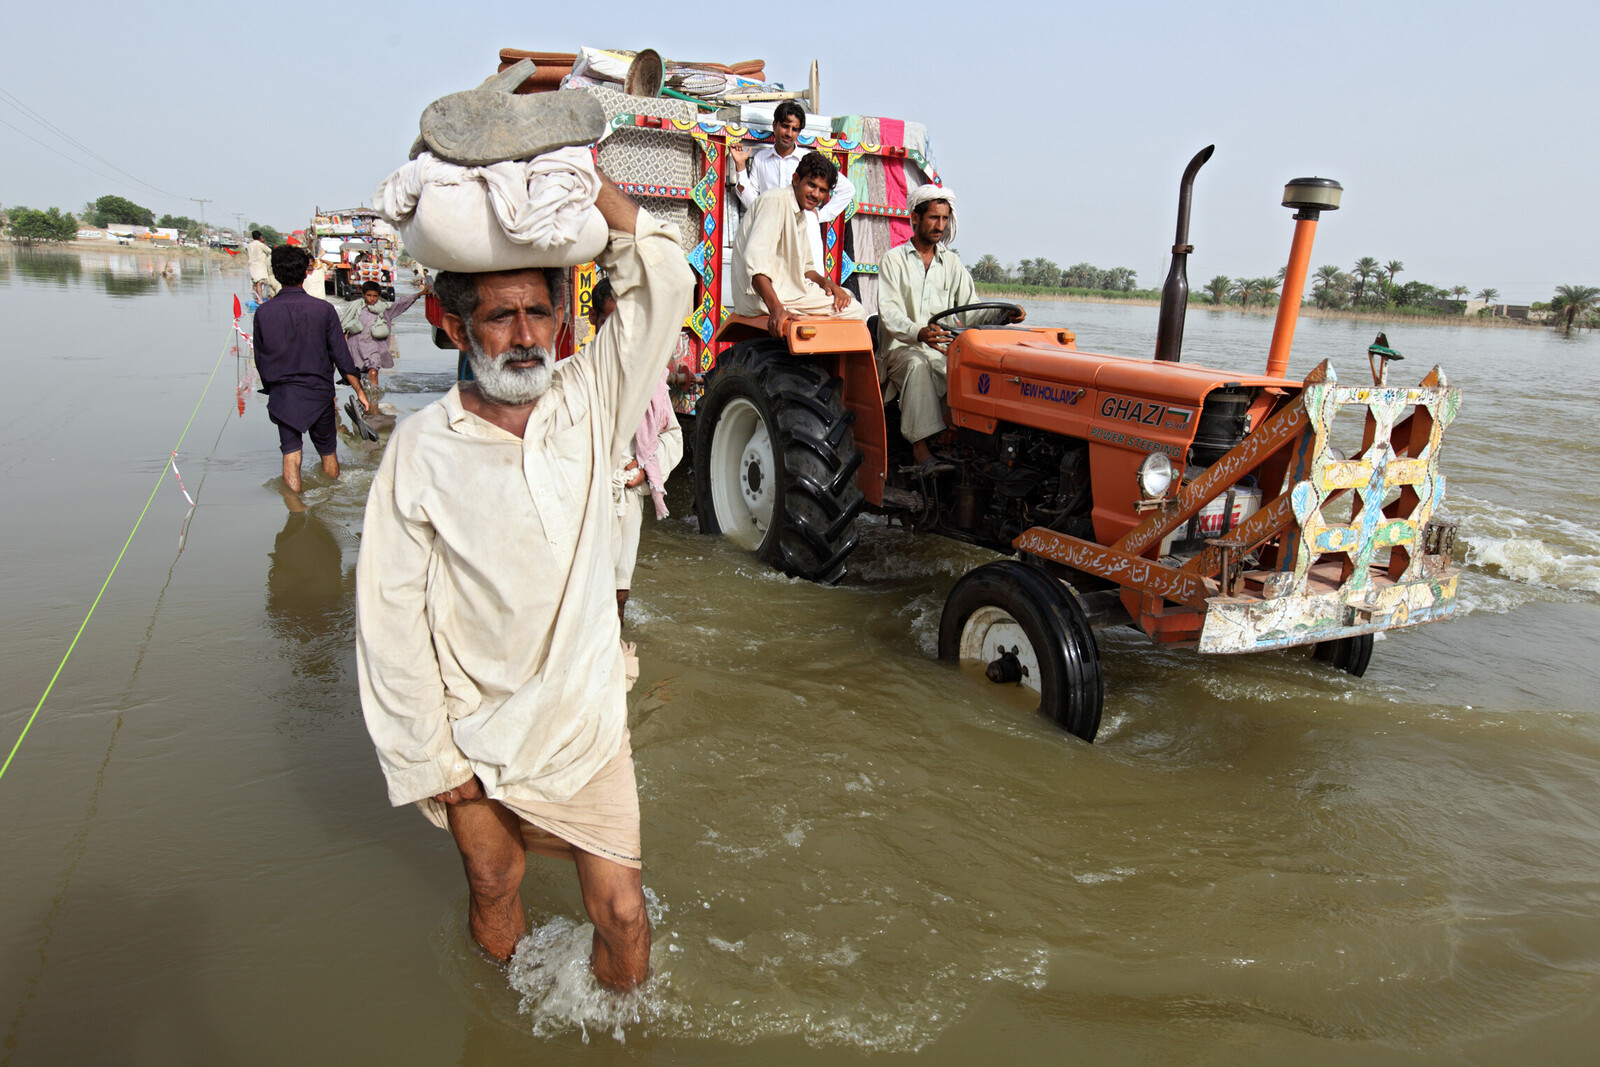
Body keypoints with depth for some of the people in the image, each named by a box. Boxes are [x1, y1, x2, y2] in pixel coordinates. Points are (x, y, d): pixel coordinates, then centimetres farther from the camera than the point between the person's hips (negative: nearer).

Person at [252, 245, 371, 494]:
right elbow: (341, 356, -7)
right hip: (318, 391, -1)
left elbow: (260, 360, 4)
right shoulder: (323, 309, -9)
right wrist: (360, 391, 0)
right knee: (328, 452, 13)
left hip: (282, 396, 1)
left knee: (291, 454, 3)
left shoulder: (263, 312, -4)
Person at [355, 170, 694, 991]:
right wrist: (430, 760, -7)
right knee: (493, 893, 20)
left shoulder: (589, 404, -6)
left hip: (586, 720, 1)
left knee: (621, 912, 5)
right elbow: (391, 617, -9)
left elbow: (661, 277, -12)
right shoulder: (421, 449, -13)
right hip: (475, 735, 0)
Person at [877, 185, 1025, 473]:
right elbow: (889, 312, -9)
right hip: (901, 346, -4)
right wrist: (918, 333, -29)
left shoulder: (952, 262, 19)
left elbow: (969, 310, 10)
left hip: (942, 348, 4)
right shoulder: (893, 259, 5)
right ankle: (921, 452, -44)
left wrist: (1002, 315, -11)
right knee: (917, 365, -37)